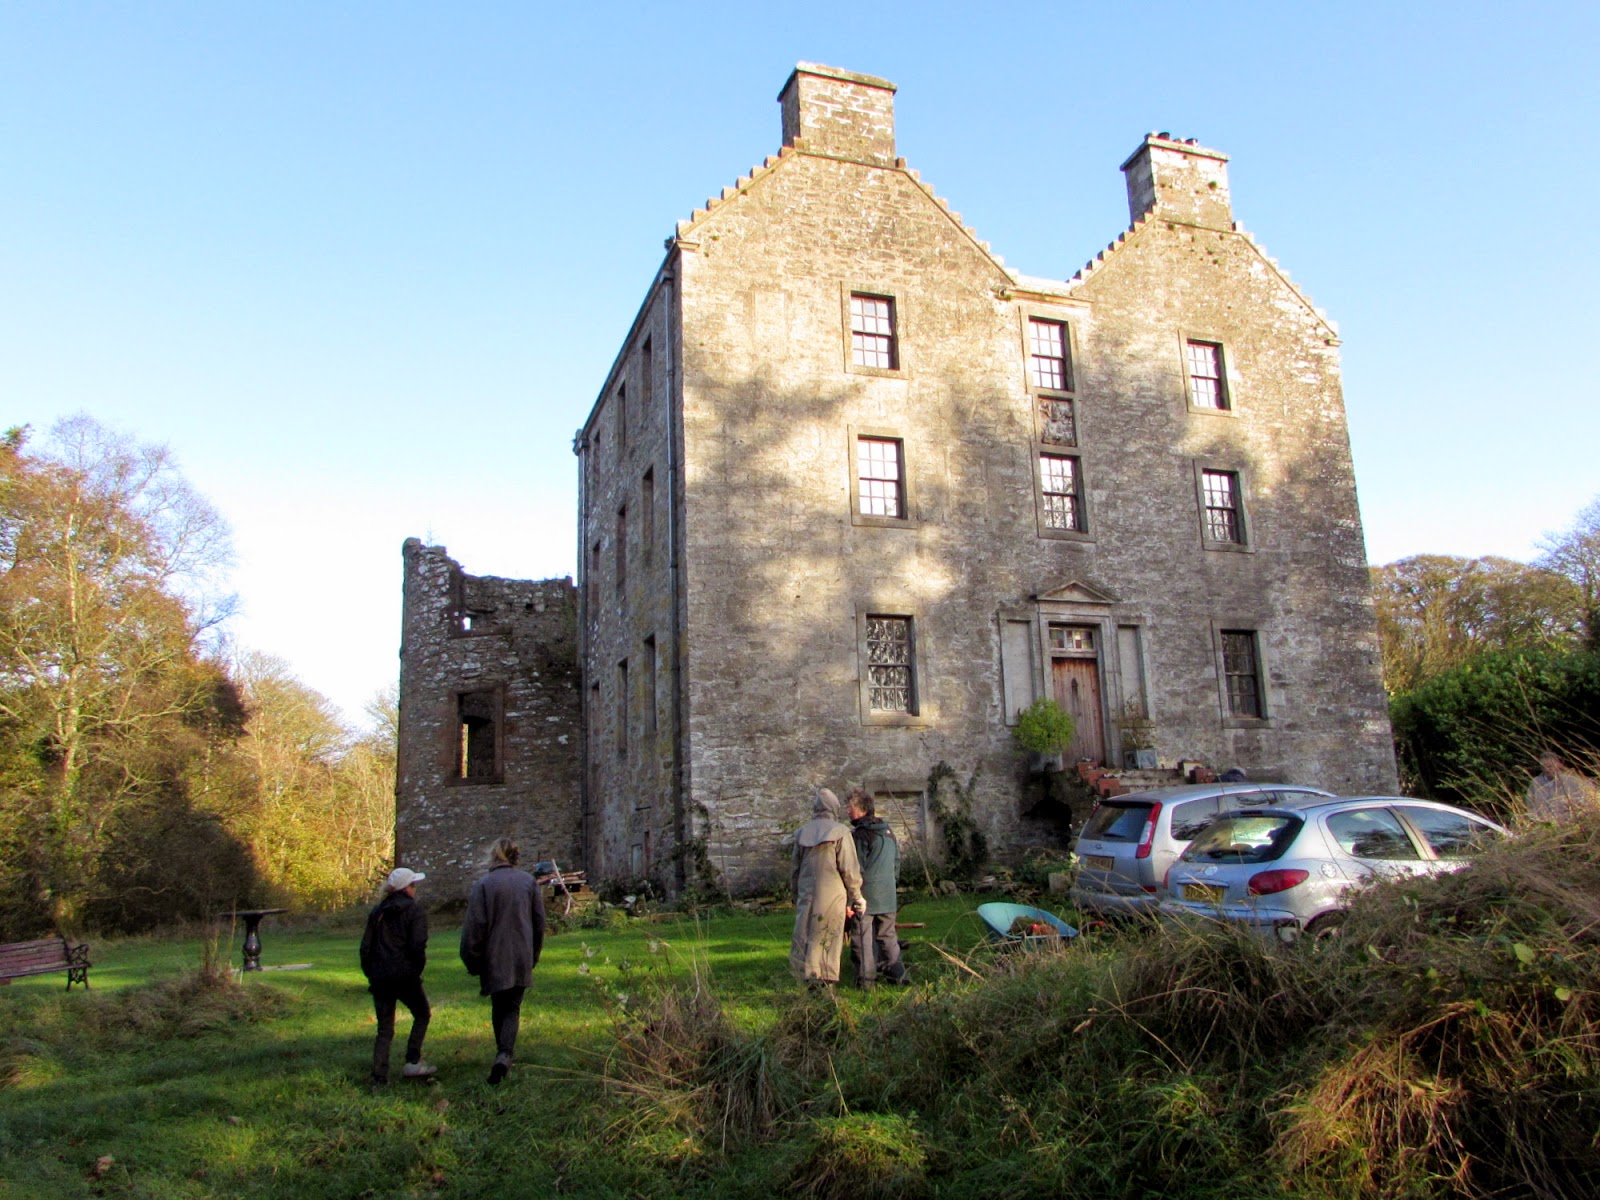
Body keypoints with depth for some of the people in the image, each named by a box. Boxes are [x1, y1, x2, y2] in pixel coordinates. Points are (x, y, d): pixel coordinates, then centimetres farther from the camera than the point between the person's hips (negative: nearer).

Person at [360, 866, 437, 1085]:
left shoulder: (377, 912, 13)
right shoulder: (414, 911, -4)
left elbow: (365, 946, 11)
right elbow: (417, 946, -13)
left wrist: (370, 974, 15)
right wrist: (417, 970, -1)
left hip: (379, 977, 5)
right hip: (404, 975, -5)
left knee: (384, 1028, 12)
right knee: (422, 1014, 14)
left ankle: (379, 1077, 6)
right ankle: (412, 1063, 3)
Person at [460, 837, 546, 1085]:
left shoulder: (483, 884, -9)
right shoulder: (528, 882, 2)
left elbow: (474, 927, -10)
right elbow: (539, 922, 7)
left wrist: (472, 961, 1)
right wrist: (533, 955, 18)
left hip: (494, 959, -2)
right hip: (521, 959, 2)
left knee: (499, 1008, 16)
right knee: (513, 1009, 7)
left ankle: (503, 1052, 23)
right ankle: (505, 1054, -13)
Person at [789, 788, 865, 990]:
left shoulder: (802, 833, 7)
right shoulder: (840, 832, -5)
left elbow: (795, 870, 13)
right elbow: (849, 869, -7)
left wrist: (796, 897, 23)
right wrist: (856, 898, 2)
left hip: (806, 896, 3)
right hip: (832, 896, -3)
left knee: (806, 938, 8)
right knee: (830, 941, 6)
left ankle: (810, 979, 5)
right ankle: (827, 981, 8)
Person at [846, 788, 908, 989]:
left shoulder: (859, 835, -15)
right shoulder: (888, 831, 10)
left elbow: (856, 871, -16)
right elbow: (897, 861, 18)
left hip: (866, 897, -7)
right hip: (888, 896, 7)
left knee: (863, 938, 1)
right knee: (888, 935, 16)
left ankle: (865, 980, 3)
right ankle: (897, 974, 18)